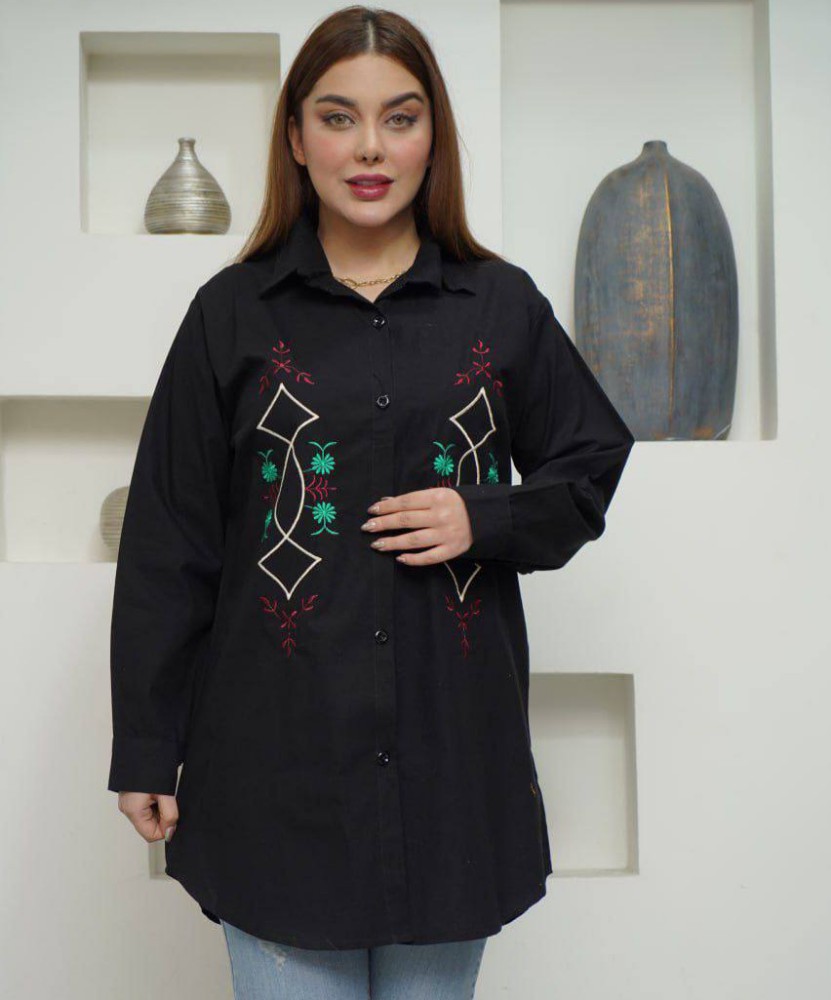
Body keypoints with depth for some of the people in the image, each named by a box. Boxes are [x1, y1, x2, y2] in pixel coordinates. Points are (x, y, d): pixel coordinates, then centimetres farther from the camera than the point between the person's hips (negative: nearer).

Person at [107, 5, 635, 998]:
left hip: (452, 746, 2)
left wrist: (485, 522, -9)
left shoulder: (503, 305, 4)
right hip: (280, 751, -1)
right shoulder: (231, 312, 0)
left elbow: (589, 467, 12)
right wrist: (145, 750, 0)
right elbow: (166, 545, 1)